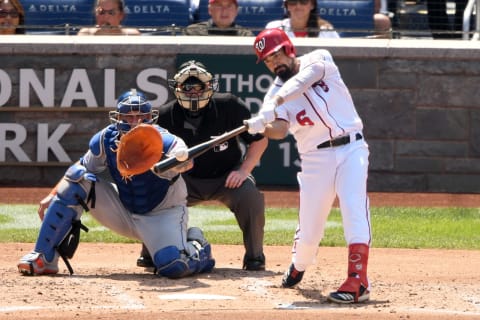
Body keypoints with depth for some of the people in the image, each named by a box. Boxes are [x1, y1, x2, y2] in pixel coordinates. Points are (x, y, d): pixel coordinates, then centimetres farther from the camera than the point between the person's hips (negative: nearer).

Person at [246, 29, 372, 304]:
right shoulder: (275, 93, 2)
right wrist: (261, 127, -40)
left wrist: (275, 103, -38)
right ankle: (299, 266, 35)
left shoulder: (318, 59, -1)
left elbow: (307, 77, -24)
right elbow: (280, 130, -17)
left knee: (354, 206, -21)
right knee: (309, 229, 2)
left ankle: (358, 281, -27)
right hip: (316, 158, 2)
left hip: (351, 148, -2)